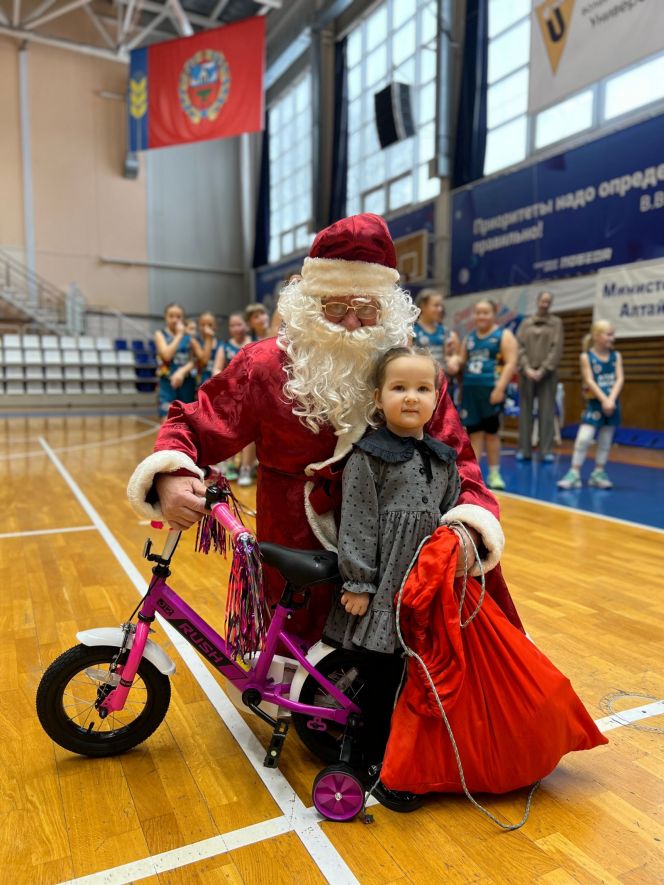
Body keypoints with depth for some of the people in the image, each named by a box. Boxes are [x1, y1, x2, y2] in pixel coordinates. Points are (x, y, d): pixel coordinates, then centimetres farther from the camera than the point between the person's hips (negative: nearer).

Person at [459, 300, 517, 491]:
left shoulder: (504, 335, 0)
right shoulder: (469, 338, 16)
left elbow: (511, 363, -9)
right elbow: (462, 361, 23)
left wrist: (499, 388, -20)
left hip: (491, 389, -4)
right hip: (470, 389, 5)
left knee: (491, 431, 1)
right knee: (474, 431, 5)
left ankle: (494, 474, 12)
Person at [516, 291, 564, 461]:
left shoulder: (556, 322, 8)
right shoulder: (526, 322, 12)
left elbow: (556, 348, -2)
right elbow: (519, 346, 2)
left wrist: (543, 370, -12)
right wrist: (526, 368, -11)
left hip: (547, 373, -1)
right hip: (527, 372, 2)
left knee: (546, 412, -3)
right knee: (525, 411, 2)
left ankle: (546, 450, 0)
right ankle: (524, 450, 7)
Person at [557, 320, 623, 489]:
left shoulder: (616, 356, 5)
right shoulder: (586, 356, -6)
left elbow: (620, 379, -4)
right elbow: (589, 381, -12)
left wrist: (611, 400, -18)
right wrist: (604, 400, -20)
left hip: (612, 403, 4)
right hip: (594, 403, -4)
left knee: (605, 441, 9)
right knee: (583, 438, -10)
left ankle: (599, 473, 19)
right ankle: (574, 473, -4)